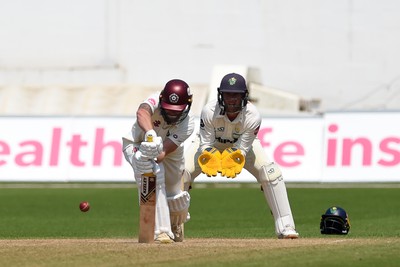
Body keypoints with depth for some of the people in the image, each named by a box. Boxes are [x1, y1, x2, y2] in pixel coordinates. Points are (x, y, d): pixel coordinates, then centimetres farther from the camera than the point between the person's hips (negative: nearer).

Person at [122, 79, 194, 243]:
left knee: (177, 201, 4)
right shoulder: (155, 102, -35)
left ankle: (176, 229, 45)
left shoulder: (187, 124, -30)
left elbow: (163, 152, -38)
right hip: (137, 145, -3)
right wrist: (150, 134, -78)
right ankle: (161, 231, -32)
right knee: (154, 173, -35)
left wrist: (151, 156, -59)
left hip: (169, 152, 3)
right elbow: (142, 112, -60)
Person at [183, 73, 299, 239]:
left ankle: (285, 227, -16)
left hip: (242, 146, 0)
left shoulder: (253, 116, -33)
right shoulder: (209, 112, -34)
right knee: (182, 172, -19)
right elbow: (205, 144, -25)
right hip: (211, 143, 0)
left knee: (271, 172, -21)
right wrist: (209, 161, -46)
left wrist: (234, 160, -48)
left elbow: (242, 148, -27)